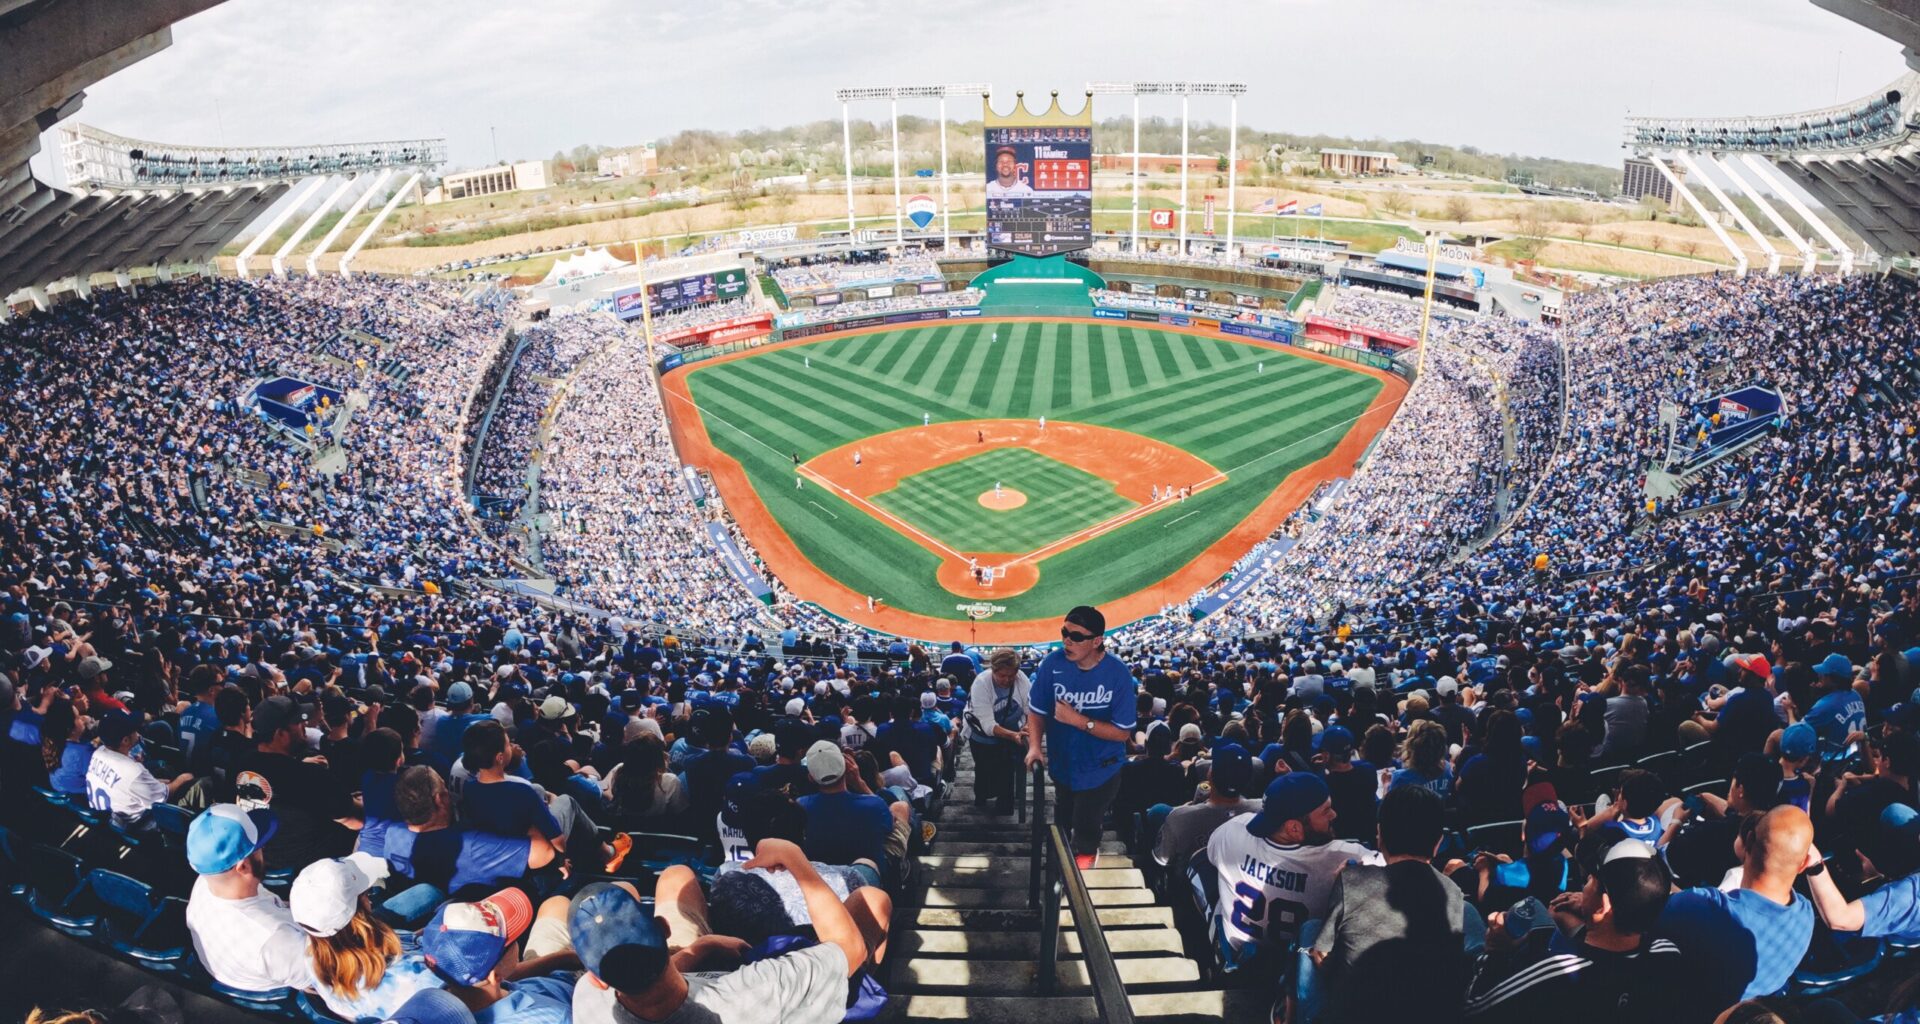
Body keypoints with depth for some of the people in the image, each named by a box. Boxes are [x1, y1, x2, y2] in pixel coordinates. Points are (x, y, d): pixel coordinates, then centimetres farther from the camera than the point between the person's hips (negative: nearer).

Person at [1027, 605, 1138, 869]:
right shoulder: (1053, 663, -18)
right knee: (1061, 825, 24)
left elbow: (1122, 732, -22)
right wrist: (1034, 746, -24)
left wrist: (1078, 720, -30)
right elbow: (1037, 711, -7)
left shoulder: (1117, 674, -24)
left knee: (1085, 831, 4)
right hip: (1062, 765, 3)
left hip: (1099, 771, -3)